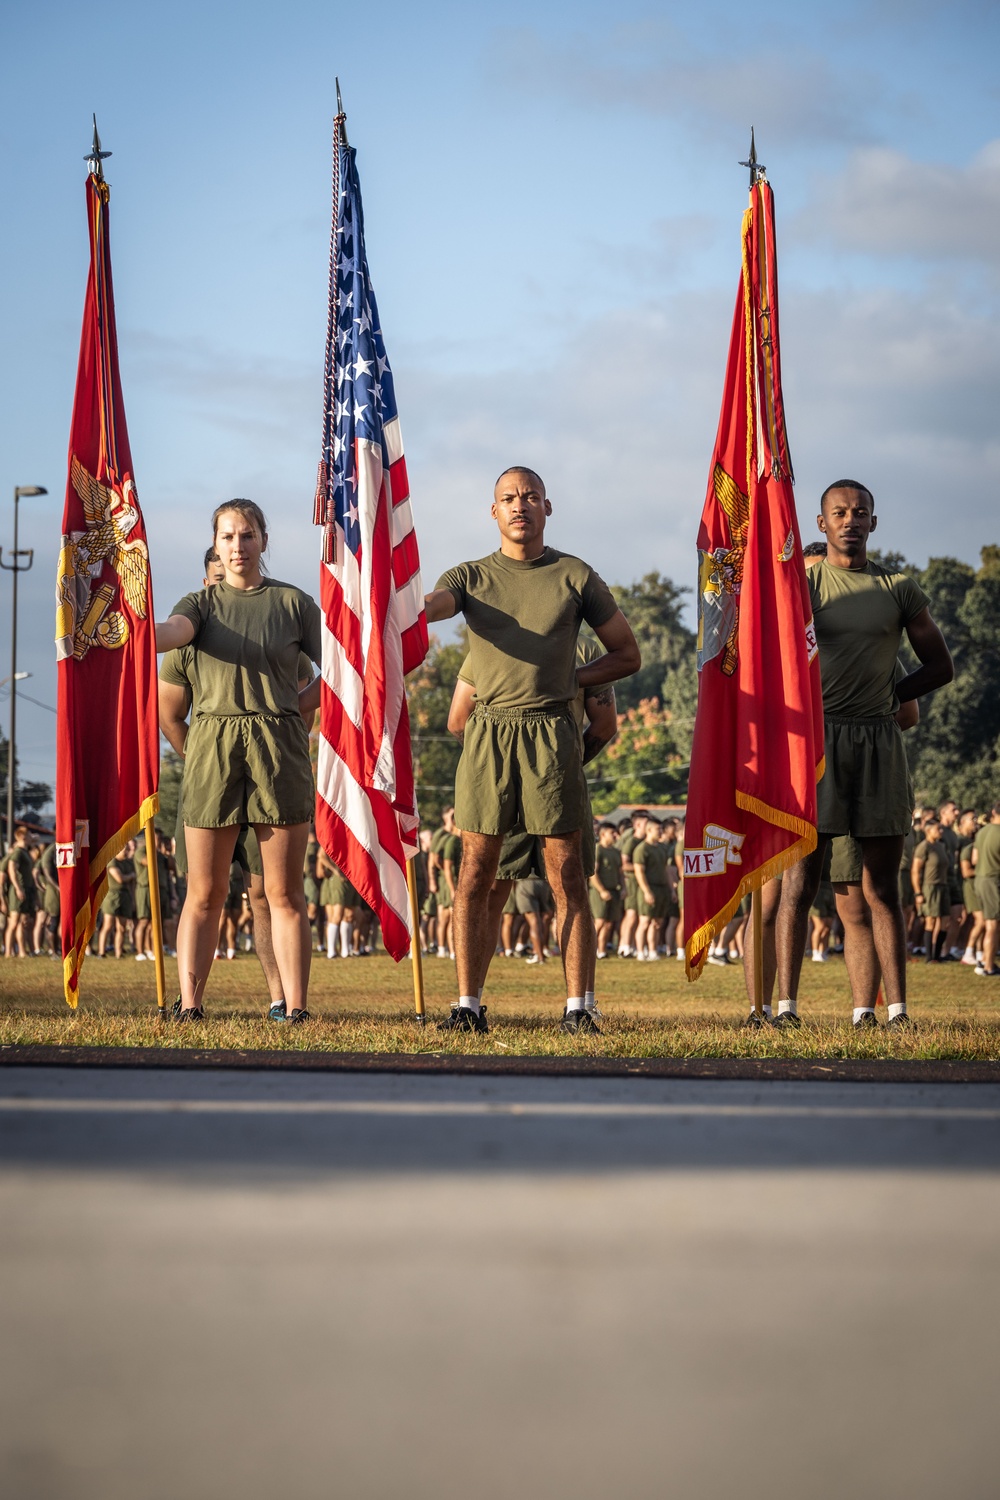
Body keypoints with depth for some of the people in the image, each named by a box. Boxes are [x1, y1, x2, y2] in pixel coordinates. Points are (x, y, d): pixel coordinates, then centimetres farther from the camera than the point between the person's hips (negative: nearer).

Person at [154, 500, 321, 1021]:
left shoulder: (293, 603, 10)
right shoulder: (202, 603, 10)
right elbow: (170, 633, -13)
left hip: (279, 747, 0)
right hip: (212, 744, 0)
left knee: (284, 891, -1)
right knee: (204, 893, -2)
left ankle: (295, 1006, -1)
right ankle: (188, 1005, -3)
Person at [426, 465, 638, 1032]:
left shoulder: (576, 576, 9)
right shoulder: (471, 577, 11)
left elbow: (628, 655, 15)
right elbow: (426, 607, -10)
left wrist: (569, 680, 2)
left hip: (552, 734, -1)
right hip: (488, 731, 1)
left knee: (567, 875, -2)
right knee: (477, 874, -1)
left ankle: (578, 1006, 0)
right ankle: (469, 1006, 2)